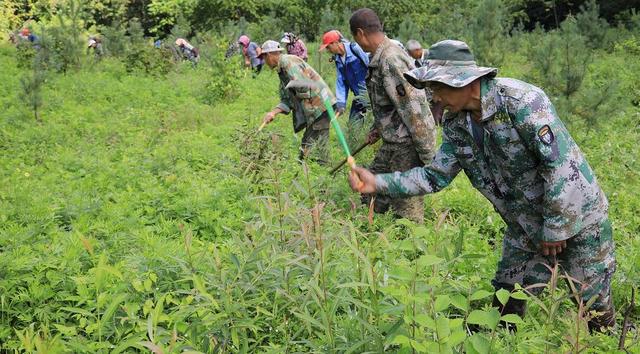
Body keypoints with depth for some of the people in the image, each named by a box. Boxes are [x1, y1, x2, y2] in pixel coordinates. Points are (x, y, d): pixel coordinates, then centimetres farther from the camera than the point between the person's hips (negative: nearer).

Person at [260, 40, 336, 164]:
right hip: (312, 109, 10)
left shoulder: (287, 61, -11)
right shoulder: (282, 71, 20)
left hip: (320, 105, -10)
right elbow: (287, 100, 17)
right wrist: (273, 112, 3)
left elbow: (302, 85, -24)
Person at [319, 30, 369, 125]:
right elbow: (341, 82, 10)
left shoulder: (355, 49, -15)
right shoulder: (338, 60, 10)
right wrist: (341, 103, 2)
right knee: (353, 123, 10)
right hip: (358, 96, 8)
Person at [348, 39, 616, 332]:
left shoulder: (520, 100, -26)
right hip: (524, 228, 6)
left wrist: (555, 228, -20)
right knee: (506, 303, 10)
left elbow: (560, 161, -25)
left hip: (576, 217, -6)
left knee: (594, 307, 5)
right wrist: (377, 183, -11)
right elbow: (436, 175, 1)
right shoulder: (455, 124, -2)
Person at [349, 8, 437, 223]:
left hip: (407, 146, -10)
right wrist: (376, 129, 32)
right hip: (392, 143, 10)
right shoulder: (380, 58, 10)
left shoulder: (391, 60, -22)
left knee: (406, 210, -2)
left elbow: (413, 108, -25)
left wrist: (427, 155, -23)